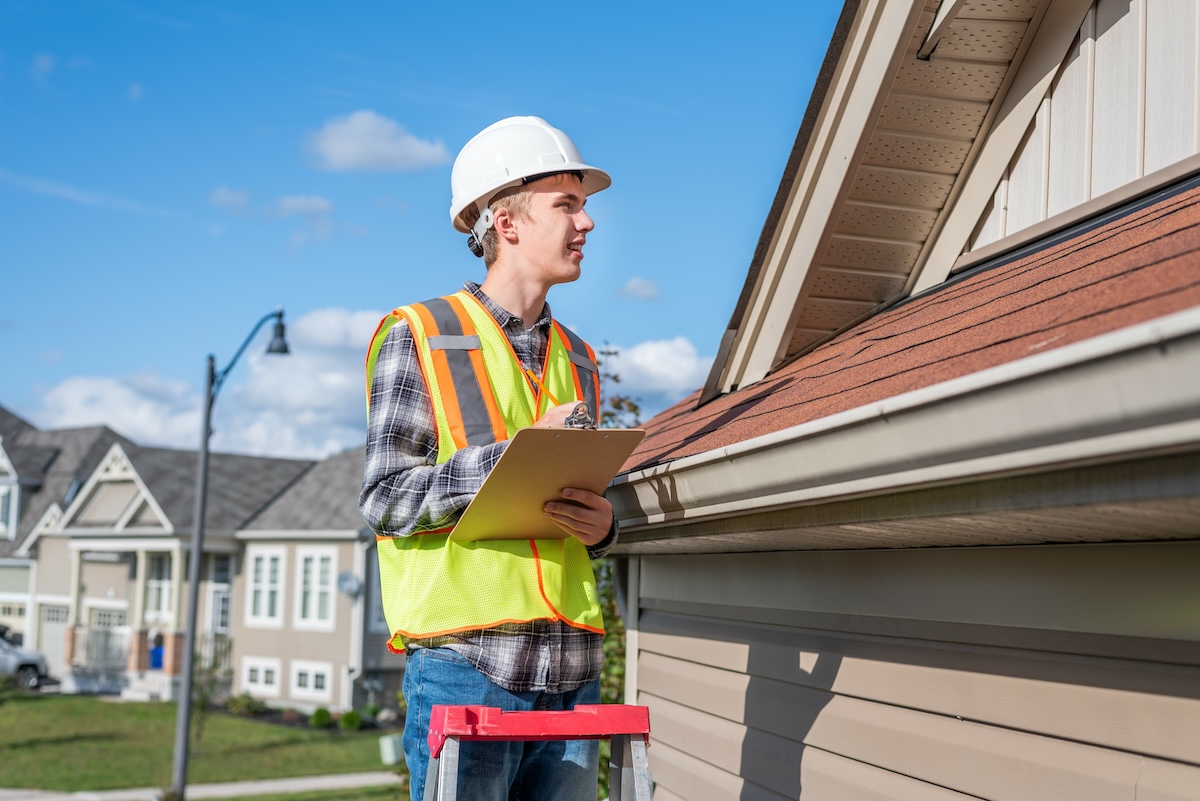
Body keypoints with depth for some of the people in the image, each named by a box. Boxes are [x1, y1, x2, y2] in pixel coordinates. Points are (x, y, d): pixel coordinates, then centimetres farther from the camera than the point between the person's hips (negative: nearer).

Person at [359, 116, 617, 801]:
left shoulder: (577, 359, 21)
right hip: (466, 662, -5)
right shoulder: (421, 335, 2)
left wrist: (602, 527, 1)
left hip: (571, 668, 6)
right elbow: (386, 499, -6)